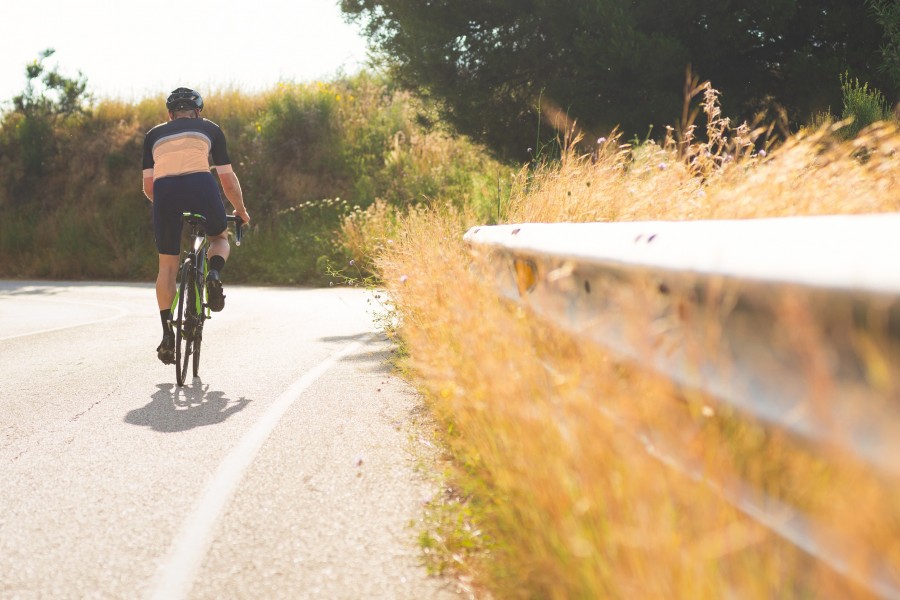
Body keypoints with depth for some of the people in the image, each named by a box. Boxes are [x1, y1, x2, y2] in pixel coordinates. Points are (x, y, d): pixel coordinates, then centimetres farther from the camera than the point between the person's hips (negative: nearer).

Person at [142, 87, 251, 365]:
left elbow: (148, 187, 23)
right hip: (200, 186, -1)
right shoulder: (209, 129, 24)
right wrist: (240, 209, 37)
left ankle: (167, 334, 9)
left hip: (164, 191, 1)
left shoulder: (154, 134, 28)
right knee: (220, 238, 28)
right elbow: (228, 179, 21)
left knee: (167, 266, 15)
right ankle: (214, 273, -6)